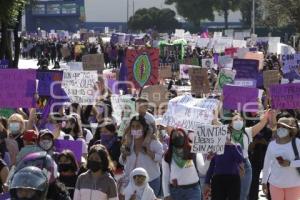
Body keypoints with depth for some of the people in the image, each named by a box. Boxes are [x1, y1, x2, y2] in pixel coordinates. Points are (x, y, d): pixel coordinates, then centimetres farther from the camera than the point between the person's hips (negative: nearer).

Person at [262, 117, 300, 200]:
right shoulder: (272, 144, 2)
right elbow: (267, 163, 8)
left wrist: (290, 163, -23)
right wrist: (264, 181, 11)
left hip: (293, 184, -2)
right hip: (275, 183, 3)